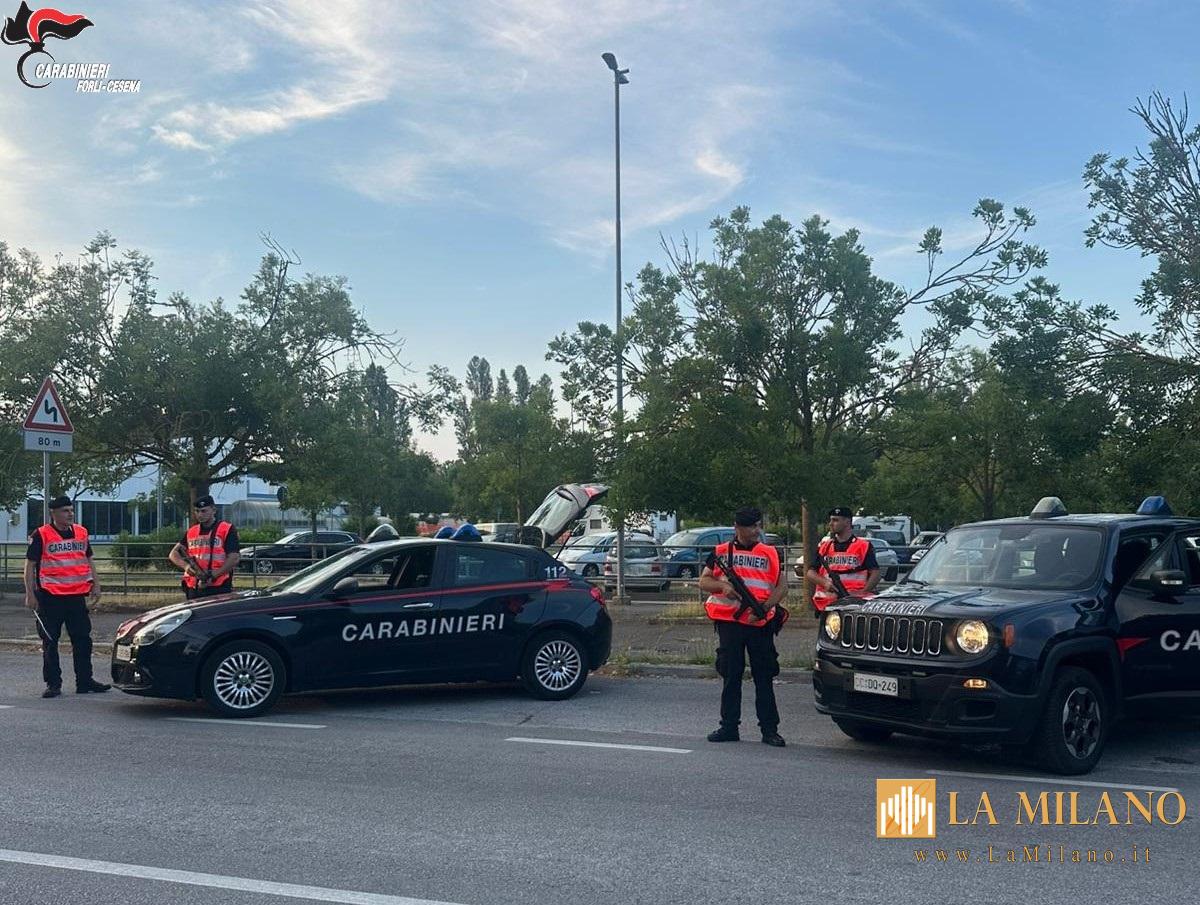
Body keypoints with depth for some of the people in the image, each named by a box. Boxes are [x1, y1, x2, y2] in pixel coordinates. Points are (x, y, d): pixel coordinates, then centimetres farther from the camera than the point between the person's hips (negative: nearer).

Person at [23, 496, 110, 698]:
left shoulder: (81, 532, 11)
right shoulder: (41, 535, -4)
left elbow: (88, 561, 20)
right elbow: (30, 566, -3)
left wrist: (95, 585, 12)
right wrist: (30, 594, -7)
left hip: (77, 596, 4)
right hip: (50, 597, -4)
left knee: (83, 640, 7)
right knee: (50, 643, 2)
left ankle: (85, 681, 16)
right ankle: (53, 684, 9)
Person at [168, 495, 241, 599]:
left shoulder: (227, 530, 0)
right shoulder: (191, 532, 18)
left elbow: (234, 559, -8)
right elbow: (173, 553, 18)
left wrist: (212, 575, -18)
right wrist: (185, 565, -4)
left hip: (219, 588, -5)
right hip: (193, 588, 5)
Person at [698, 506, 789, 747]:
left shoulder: (770, 554, 8)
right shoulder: (720, 553, 8)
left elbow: (782, 586, 4)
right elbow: (703, 581, 6)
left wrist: (765, 606, -12)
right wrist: (723, 586, -14)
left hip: (760, 624, 0)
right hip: (729, 622, 0)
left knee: (764, 678, 2)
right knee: (731, 677, 6)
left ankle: (769, 729, 6)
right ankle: (729, 727, 14)